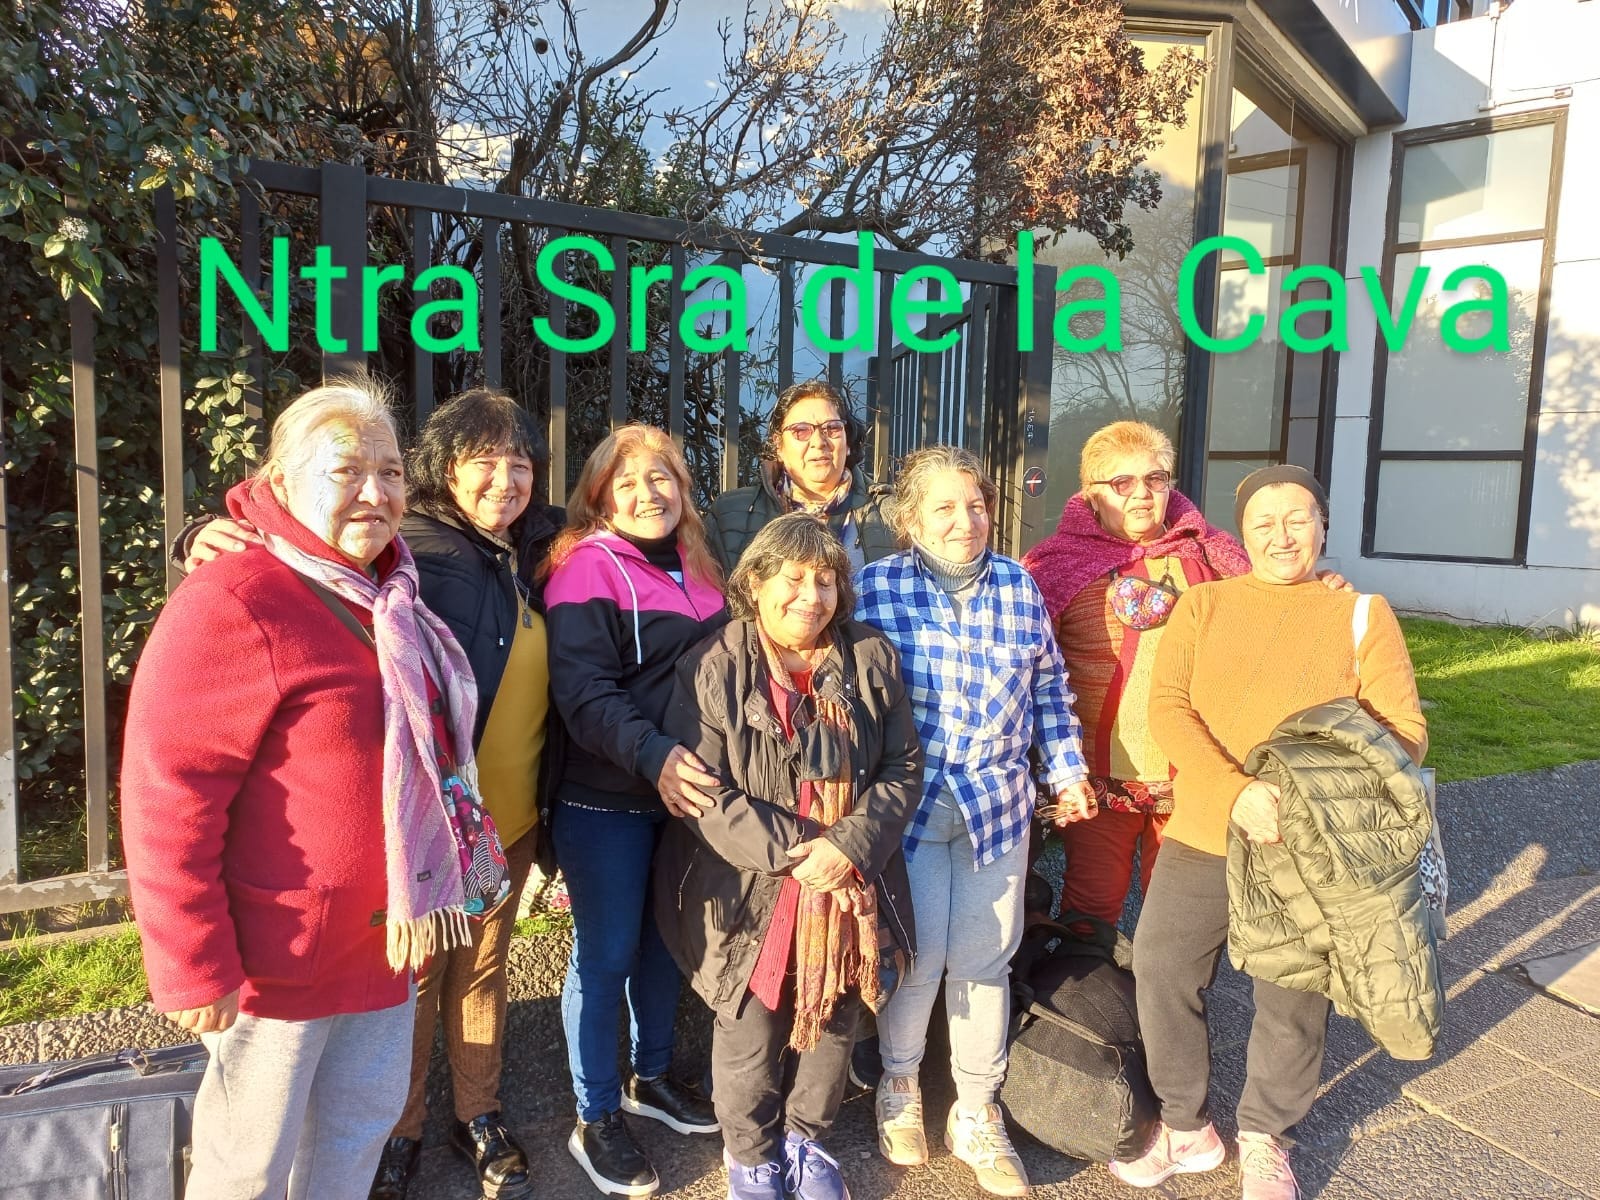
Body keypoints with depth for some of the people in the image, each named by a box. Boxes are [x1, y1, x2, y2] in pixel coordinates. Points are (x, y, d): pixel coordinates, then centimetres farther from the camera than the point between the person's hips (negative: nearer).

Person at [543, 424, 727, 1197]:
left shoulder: (696, 568, 10)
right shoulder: (589, 569, -11)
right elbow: (582, 692, -22)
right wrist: (653, 756, -34)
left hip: (687, 791, 7)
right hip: (607, 800, -7)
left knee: (667, 939, 18)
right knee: (606, 956, 4)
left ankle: (651, 1078, 39)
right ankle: (595, 1121, 22)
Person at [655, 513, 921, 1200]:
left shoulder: (871, 661, 0)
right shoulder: (715, 668, -11)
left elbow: (903, 770, -1)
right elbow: (702, 790, -15)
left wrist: (849, 845, -16)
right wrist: (788, 851, -22)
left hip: (849, 888, 3)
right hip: (752, 893, -3)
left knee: (834, 1021, 17)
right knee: (751, 1032, 11)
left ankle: (804, 1137, 44)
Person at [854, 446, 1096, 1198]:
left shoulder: (1018, 585, 4)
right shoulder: (875, 587, -7)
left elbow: (1048, 686, 13)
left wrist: (1066, 770, 12)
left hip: (998, 802, 3)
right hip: (909, 801, -3)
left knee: (985, 960, 8)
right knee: (918, 954, 0)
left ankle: (977, 1115, 28)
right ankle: (898, 1086, 30)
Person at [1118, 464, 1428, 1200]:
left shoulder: (1361, 614, 2)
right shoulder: (1203, 604, 4)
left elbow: (1403, 730, -2)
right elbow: (1167, 706, -7)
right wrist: (1236, 792, -23)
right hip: (1201, 836, 1)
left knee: (1293, 1001, 11)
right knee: (1160, 971, 6)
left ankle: (1263, 1138, 37)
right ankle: (1186, 1129, 30)